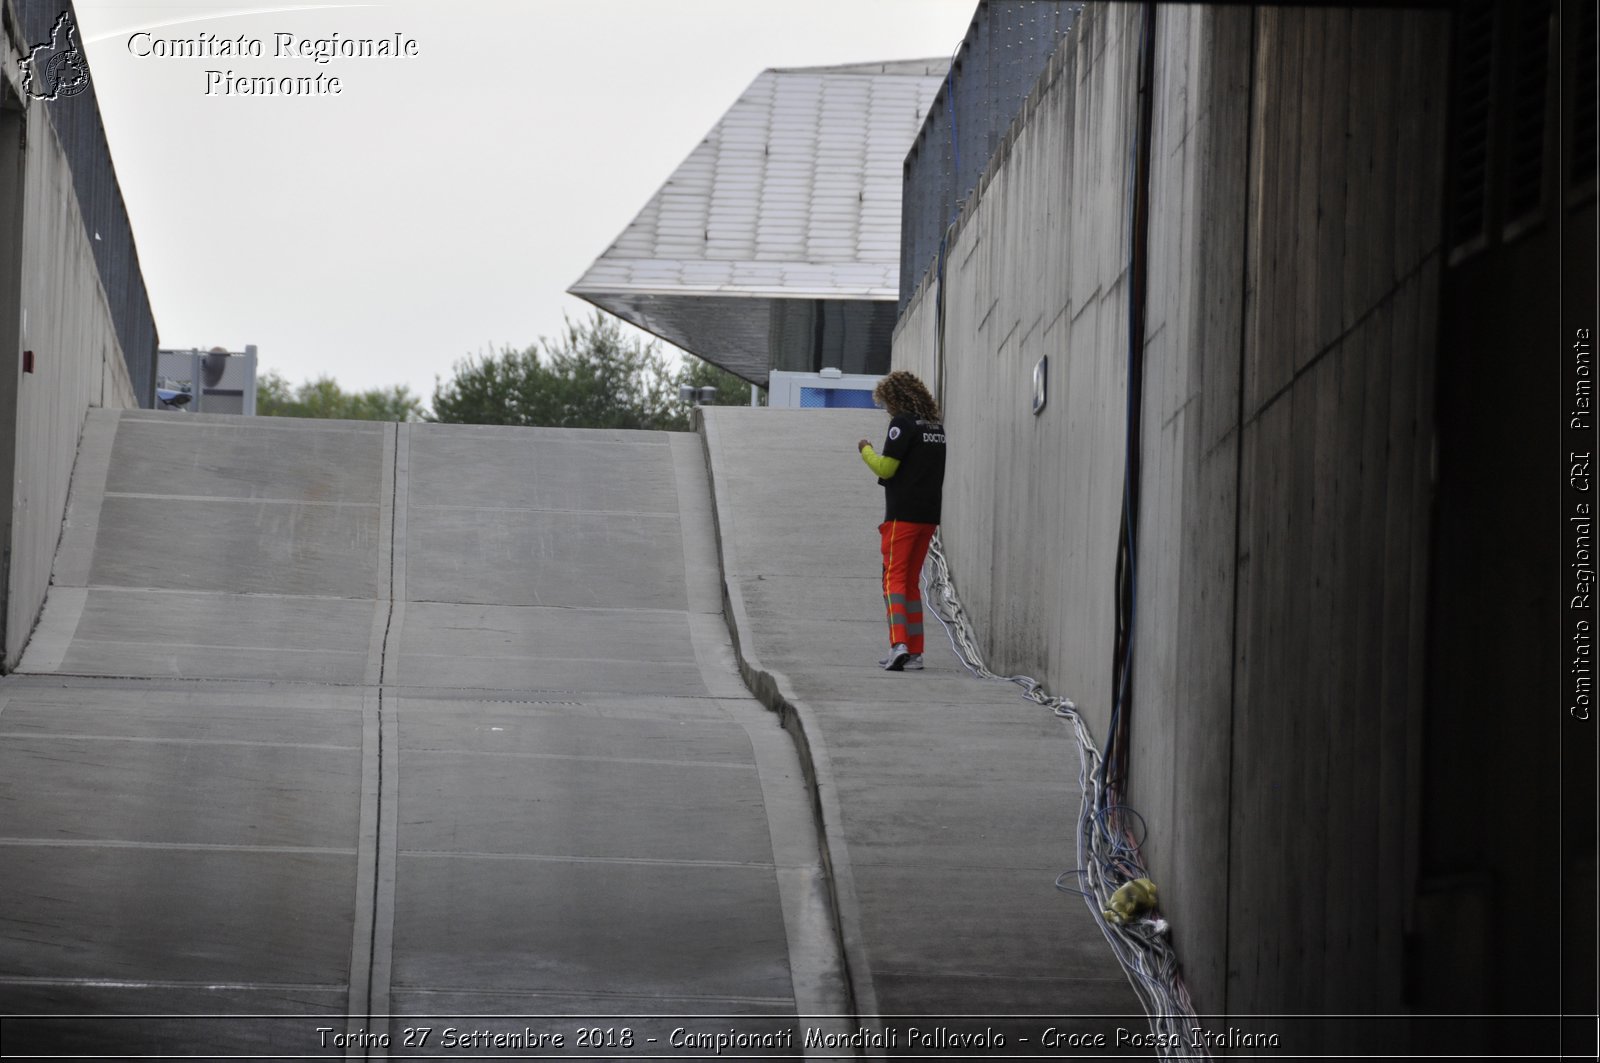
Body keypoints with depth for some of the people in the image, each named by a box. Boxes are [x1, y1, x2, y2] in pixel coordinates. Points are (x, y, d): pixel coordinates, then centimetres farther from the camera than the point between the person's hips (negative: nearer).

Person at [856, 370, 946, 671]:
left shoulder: (903, 423, -9)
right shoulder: (937, 426, 13)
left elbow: (885, 468, -13)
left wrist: (866, 451, 5)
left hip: (902, 514, -7)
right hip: (930, 514, 7)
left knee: (894, 577, -8)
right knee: (911, 581, 14)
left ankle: (899, 644, -24)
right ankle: (914, 652, 11)